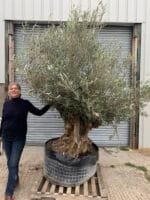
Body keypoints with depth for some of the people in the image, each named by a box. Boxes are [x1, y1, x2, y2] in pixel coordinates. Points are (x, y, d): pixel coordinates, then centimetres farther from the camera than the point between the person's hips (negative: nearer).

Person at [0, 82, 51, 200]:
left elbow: (39, 112, 0)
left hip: (19, 138, -3)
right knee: (10, 163, 15)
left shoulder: (25, 103, -7)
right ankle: (15, 179, 41)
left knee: (13, 164, -5)